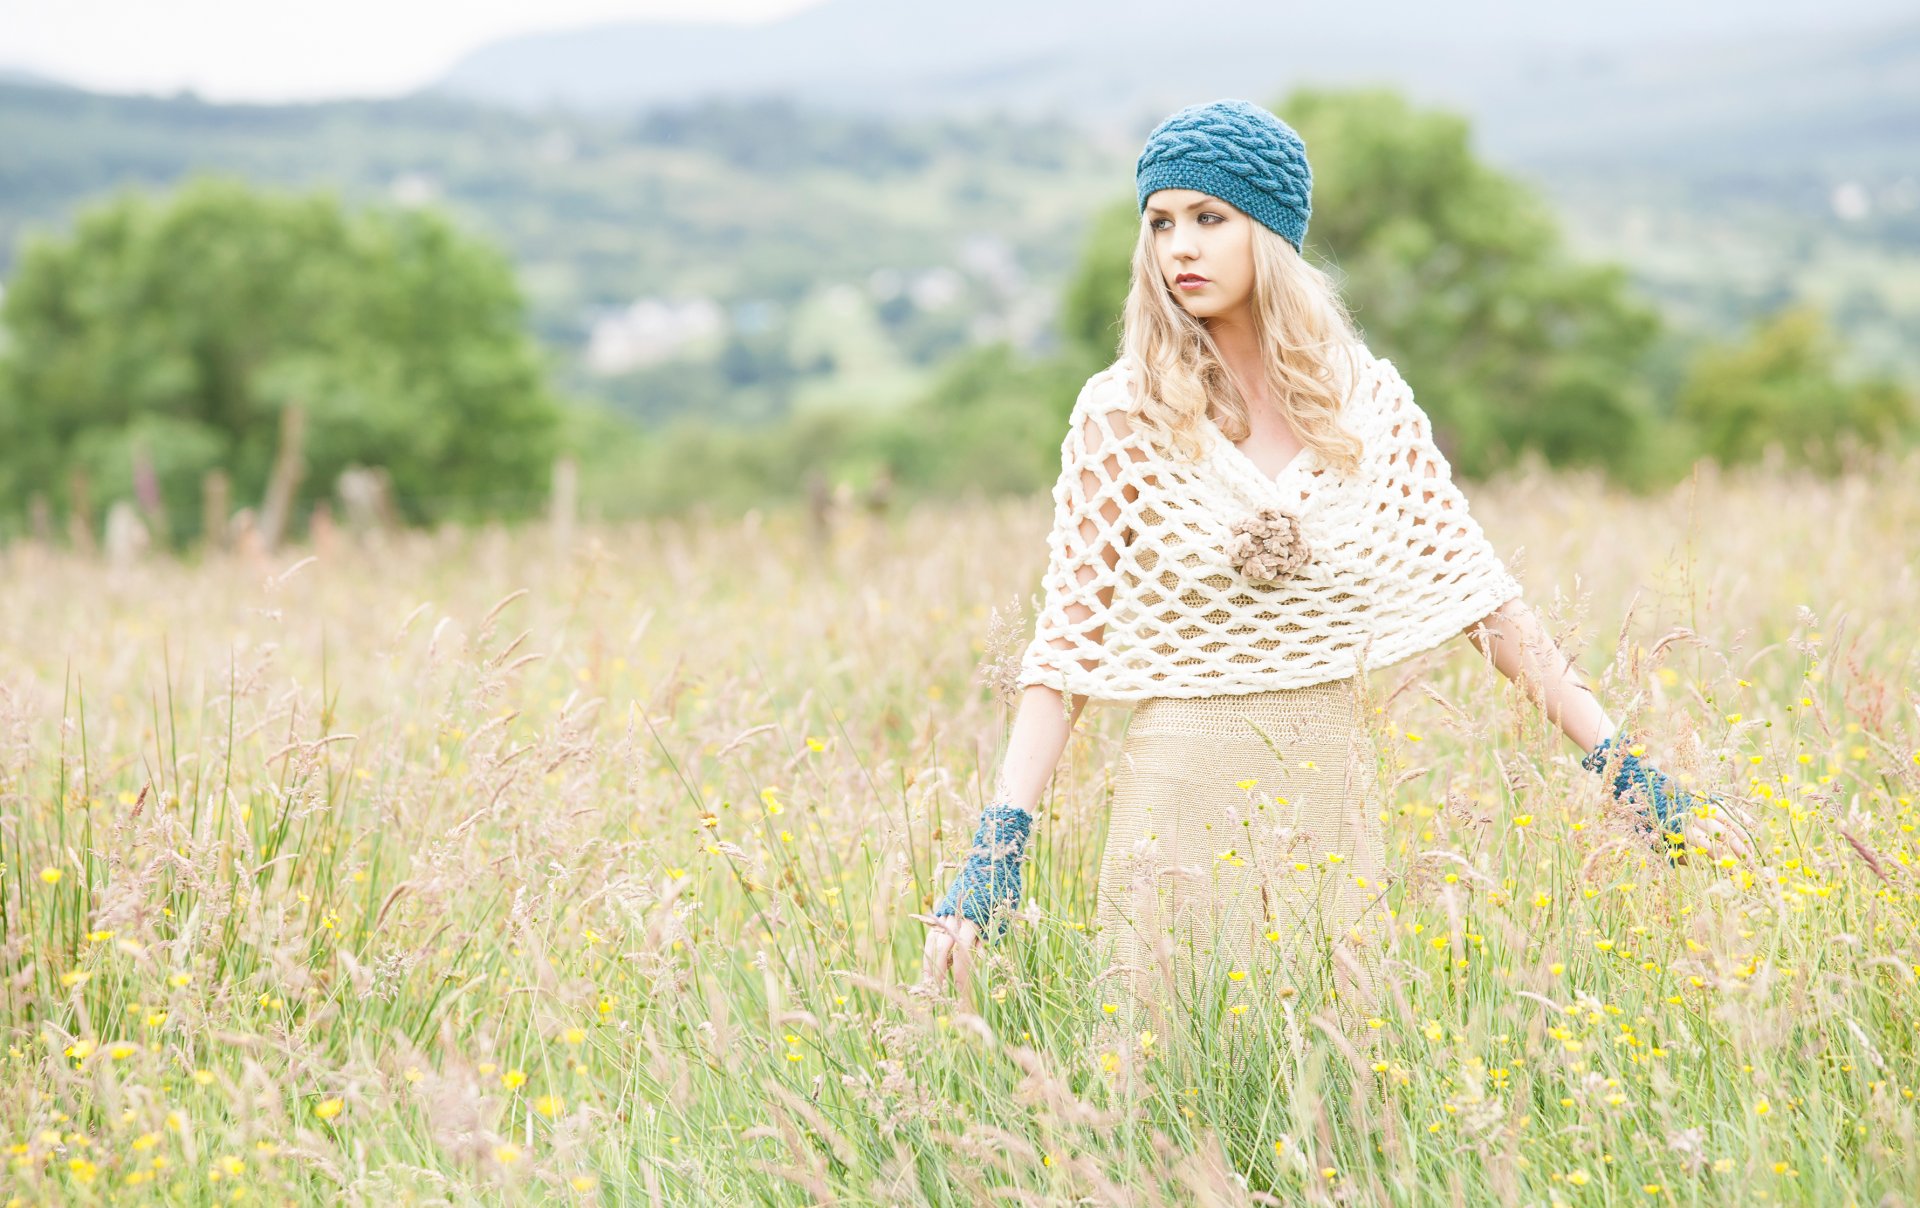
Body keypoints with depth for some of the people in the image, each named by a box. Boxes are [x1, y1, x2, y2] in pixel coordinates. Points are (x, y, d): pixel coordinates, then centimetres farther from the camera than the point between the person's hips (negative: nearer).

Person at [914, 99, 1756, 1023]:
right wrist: (995, 850, -15)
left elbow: (1480, 595, 4)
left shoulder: (1365, 402, 2)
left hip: (1333, 803, 2)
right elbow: (1067, 642, -6)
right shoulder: (1123, 416, -5)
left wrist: (1625, 768, -1)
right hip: (1186, 804, -2)